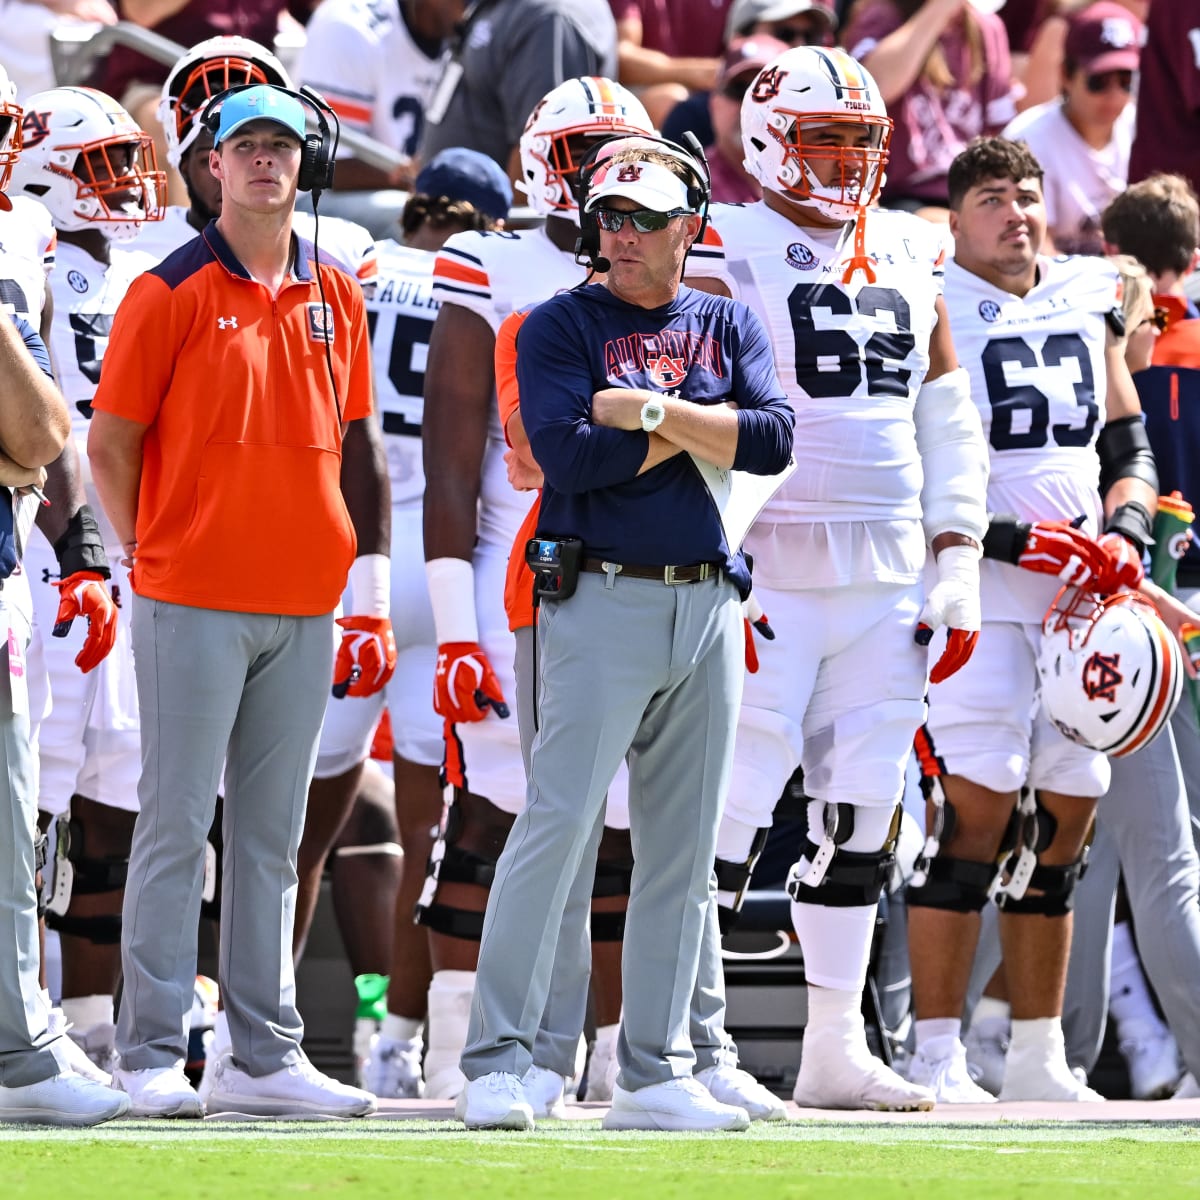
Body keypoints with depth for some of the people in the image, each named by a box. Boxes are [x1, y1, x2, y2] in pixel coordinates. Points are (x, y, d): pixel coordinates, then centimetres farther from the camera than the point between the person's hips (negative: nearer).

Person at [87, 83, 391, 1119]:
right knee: (178, 825, -3)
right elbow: (110, 443, -1)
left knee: (272, 836, 8)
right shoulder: (173, 293, -4)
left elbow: (357, 451, 14)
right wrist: (156, 566, 0)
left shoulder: (335, 296, 11)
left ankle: (263, 1054, 12)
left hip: (303, 605, 5)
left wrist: (370, 598, 11)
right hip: (194, 604, -5)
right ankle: (153, 1053, 0)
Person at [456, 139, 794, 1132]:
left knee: (683, 852, 7)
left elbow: (774, 442, -3)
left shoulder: (730, 328, 13)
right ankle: (497, 1063, -10)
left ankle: (655, 1076, 12)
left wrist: (649, 409, -11)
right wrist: (703, 428, -8)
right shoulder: (559, 328, 1)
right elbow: (570, 455, -15)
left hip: (709, 604, 5)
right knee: (558, 826, -12)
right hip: (603, 598, -5)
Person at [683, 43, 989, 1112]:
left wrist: (957, 557, 10)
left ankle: (836, 1050, 13)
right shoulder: (730, 253, -5)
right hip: (770, 572, -6)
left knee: (861, 818, 7)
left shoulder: (910, 254, 15)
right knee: (730, 811, -8)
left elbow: (946, 416, 19)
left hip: (889, 575, 6)